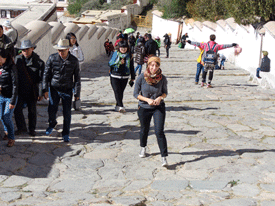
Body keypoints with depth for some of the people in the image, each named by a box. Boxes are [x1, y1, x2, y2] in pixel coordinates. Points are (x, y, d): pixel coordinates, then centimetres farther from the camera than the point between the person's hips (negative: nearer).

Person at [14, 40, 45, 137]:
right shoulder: (17, 59, 0)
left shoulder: (39, 62, -9)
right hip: (20, 90, 2)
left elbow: (41, 79, -8)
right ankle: (21, 128, 16)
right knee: (17, 109, -2)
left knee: (32, 111, 10)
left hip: (32, 91, -2)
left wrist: (40, 93, -11)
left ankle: (32, 129, 28)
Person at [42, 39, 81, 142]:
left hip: (67, 90, 0)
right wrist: (45, 89, -4)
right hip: (54, 89, 1)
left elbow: (77, 78, 1)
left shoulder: (74, 60, -6)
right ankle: (52, 124, 37)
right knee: (51, 110, 3)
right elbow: (46, 74, 0)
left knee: (67, 113, 0)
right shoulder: (52, 58, -7)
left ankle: (66, 134, 16)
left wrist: (77, 93, 1)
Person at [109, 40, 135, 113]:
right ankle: (121, 106, -22)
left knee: (121, 92, 7)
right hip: (115, 76, -2)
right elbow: (110, 63, -1)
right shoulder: (115, 54, -1)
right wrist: (119, 63, -18)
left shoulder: (129, 55, 3)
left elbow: (131, 67, 10)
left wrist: (132, 77, 11)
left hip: (125, 77, 2)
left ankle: (117, 106, 20)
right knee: (117, 91, -14)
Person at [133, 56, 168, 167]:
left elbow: (165, 92, 5)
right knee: (144, 129, 19)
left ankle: (164, 157, -8)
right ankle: (143, 148, 49)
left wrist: (160, 98, -17)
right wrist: (147, 100, -20)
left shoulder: (162, 78, -10)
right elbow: (136, 94, -6)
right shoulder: (141, 78, -14)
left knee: (159, 131, -12)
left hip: (159, 108, -1)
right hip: (144, 108, 1)